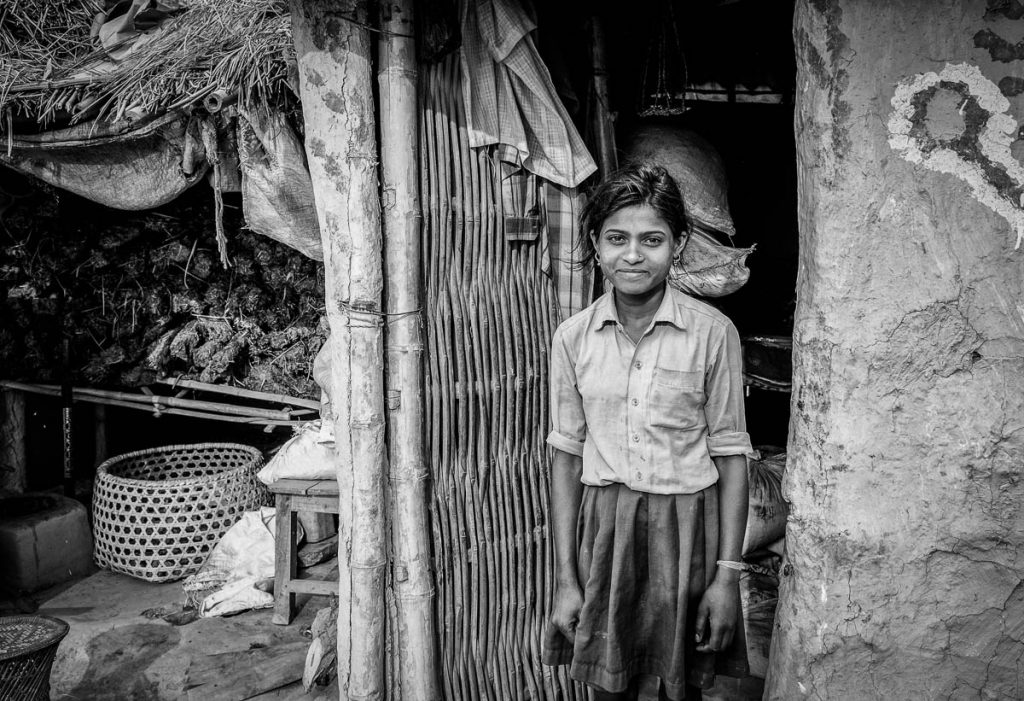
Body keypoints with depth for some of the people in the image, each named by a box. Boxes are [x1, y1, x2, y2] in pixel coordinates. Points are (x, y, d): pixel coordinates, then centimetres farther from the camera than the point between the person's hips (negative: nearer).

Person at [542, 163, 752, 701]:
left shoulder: (712, 333, -9)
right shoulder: (573, 337, -2)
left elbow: (731, 456, -4)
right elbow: (566, 456, 2)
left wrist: (727, 575, -6)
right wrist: (565, 578, 0)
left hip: (685, 529, -2)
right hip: (602, 529, 2)